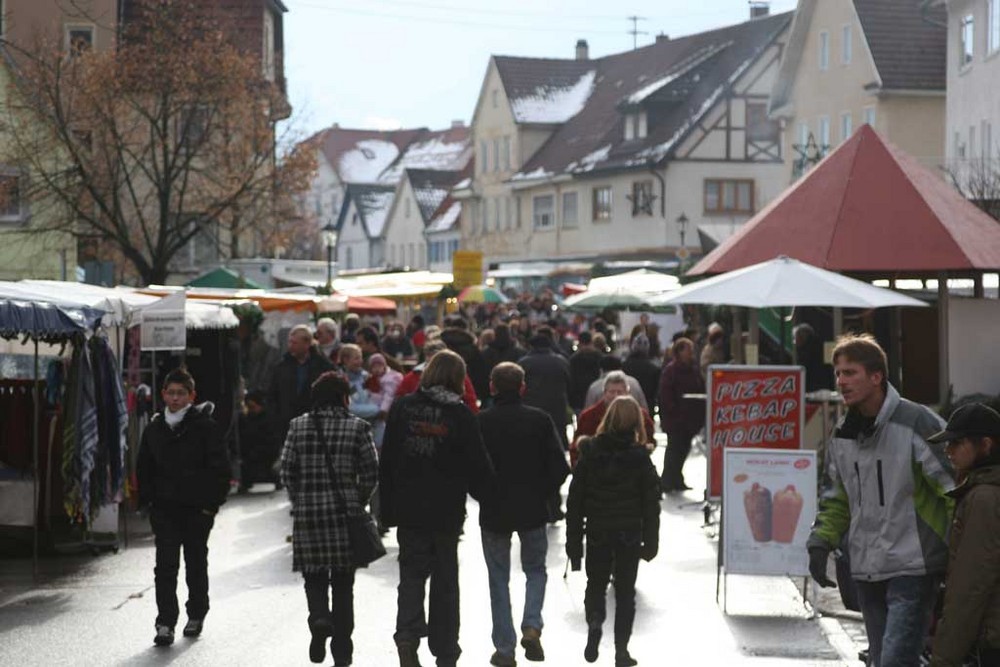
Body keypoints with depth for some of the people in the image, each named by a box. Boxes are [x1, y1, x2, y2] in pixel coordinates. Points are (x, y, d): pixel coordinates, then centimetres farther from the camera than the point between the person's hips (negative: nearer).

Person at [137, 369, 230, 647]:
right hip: (164, 509, 2)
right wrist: (147, 500, 7)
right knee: (165, 565, -7)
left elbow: (220, 468, -5)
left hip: (197, 508, -2)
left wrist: (212, 502, -9)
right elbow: (143, 468, 16)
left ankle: (196, 616, 29)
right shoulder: (154, 428, 6)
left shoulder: (205, 427, -6)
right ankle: (165, 623, -9)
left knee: (196, 563, 12)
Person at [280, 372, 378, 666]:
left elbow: (287, 471, 2)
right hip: (345, 512, 0)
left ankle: (319, 618, -18)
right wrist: (359, 502, 10)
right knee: (343, 581, 9)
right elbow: (370, 472, -4)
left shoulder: (298, 426, 1)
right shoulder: (357, 427, -3)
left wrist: (299, 502, 13)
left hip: (308, 513, 1)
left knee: (314, 575, 12)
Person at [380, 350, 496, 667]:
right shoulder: (461, 415, -9)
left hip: (408, 507, 1)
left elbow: (387, 461, 3)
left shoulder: (402, 407, -1)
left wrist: (388, 507, 8)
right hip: (446, 510, -1)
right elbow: (478, 465, -6)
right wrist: (485, 495, 13)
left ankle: (407, 635, -14)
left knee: (411, 573, 8)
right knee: (445, 579, 10)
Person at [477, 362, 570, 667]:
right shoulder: (540, 420, -5)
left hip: (493, 512, -1)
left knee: (499, 579, 10)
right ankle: (531, 626, -3)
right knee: (536, 570, 19)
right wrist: (542, 493, 8)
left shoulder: (480, 422, -8)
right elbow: (560, 468, -7)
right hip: (532, 510, 1)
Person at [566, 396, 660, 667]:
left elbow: (575, 499, -2)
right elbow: (651, 502, -5)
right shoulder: (640, 457, -6)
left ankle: (594, 621, -14)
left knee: (596, 584, 16)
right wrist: (651, 541, 4)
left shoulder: (589, 452, -3)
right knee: (625, 591, 9)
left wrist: (573, 540, 5)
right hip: (629, 533, -1)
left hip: (597, 532, 1)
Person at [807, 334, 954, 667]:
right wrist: (820, 542, 6)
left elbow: (955, 486, -10)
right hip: (866, 571, 7)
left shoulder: (916, 423, -12)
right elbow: (836, 498, 20)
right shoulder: (842, 435, 9)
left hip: (913, 568, -7)